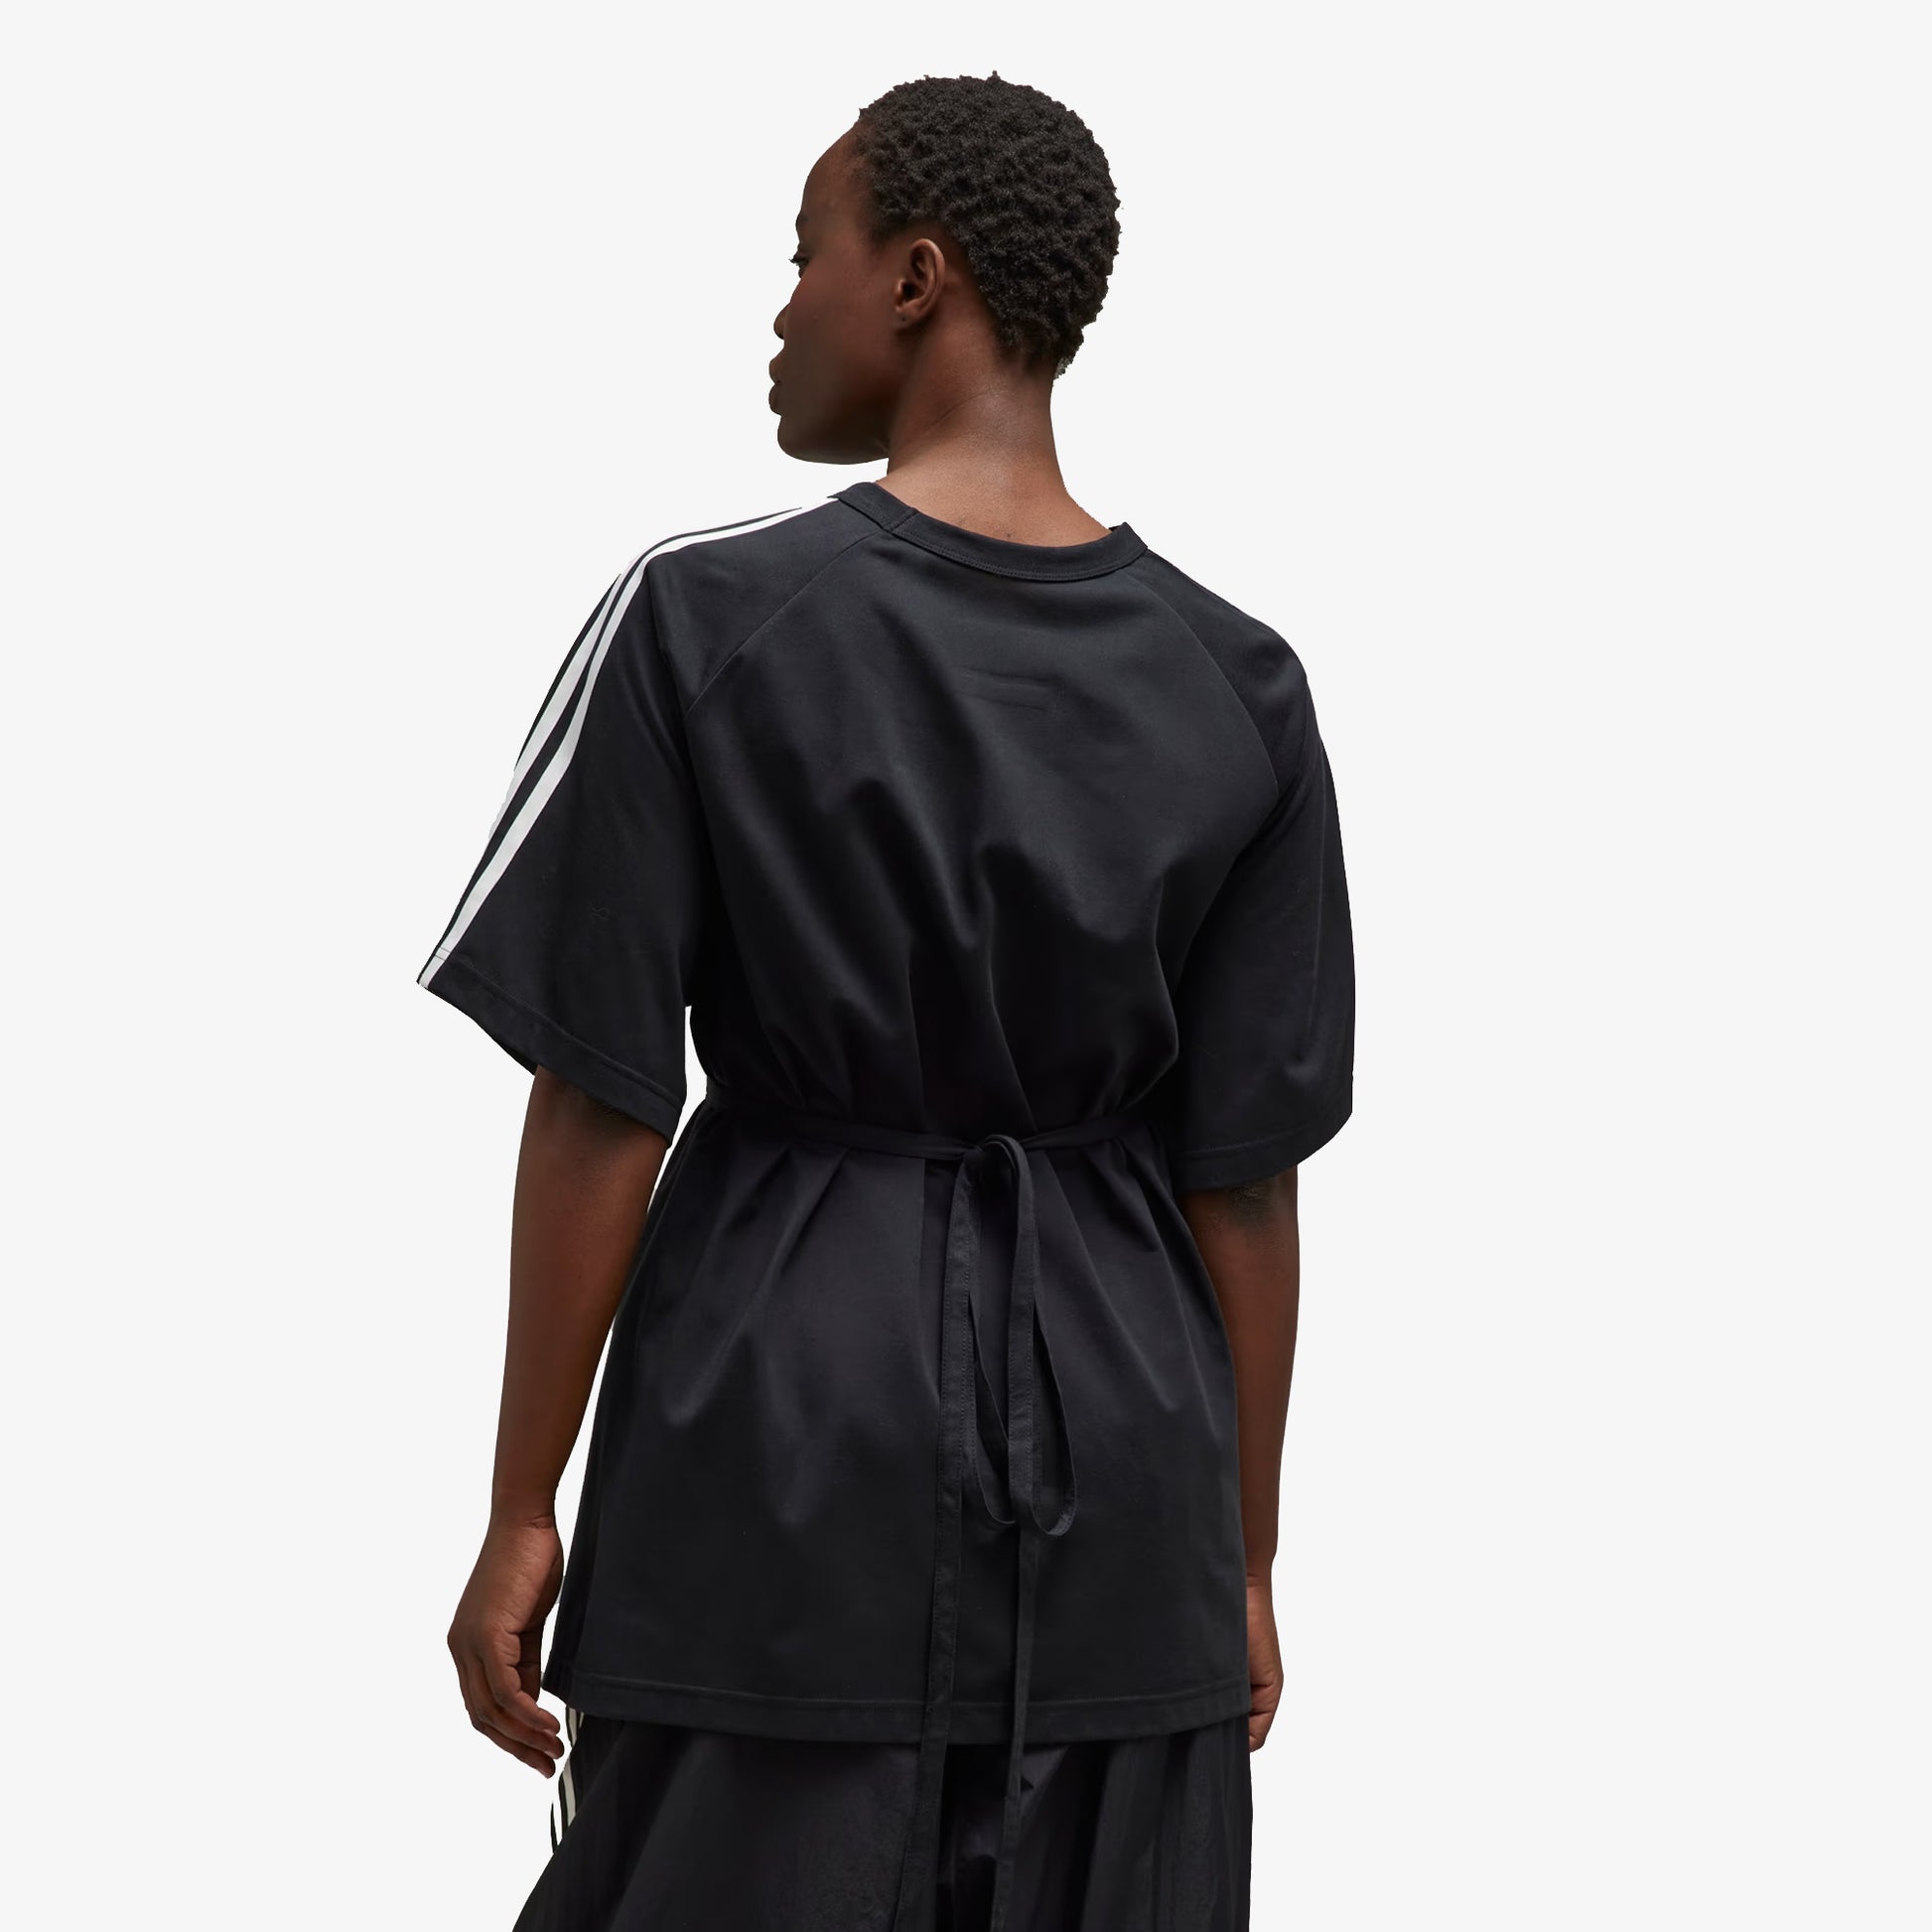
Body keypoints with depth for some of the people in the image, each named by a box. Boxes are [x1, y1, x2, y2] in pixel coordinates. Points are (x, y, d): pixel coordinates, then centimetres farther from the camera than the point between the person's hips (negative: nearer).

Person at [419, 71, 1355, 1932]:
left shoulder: (707, 621, -9)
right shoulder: (1234, 685, 0)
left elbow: (602, 1112, -8)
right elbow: (1244, 1170, 2)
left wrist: (523, 1511, -1)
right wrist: (1245, 1557, 11)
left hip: (786, 1435, -3)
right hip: (1119, 1447, 3)